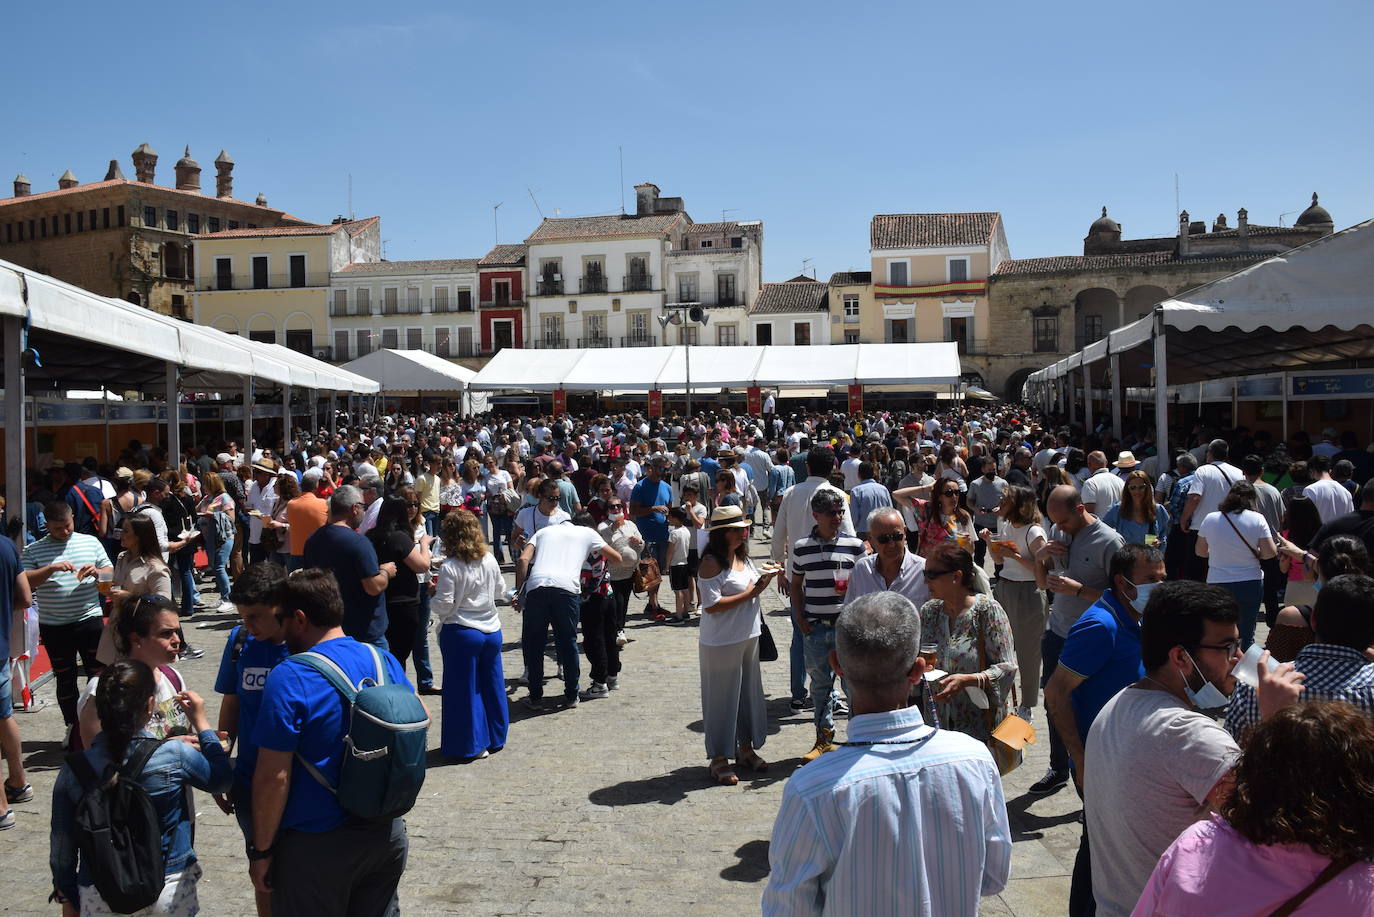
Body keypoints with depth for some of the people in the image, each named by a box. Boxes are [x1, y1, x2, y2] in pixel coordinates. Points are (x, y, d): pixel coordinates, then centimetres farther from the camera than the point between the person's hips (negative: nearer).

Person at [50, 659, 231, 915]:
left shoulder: (73, 770, -12)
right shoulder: (174, 757, -19)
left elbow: (62, 845, -2)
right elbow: (222, 779, 0)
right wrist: (201, 723, 9)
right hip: (168, 893, -1)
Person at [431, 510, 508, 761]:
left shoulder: (450, 567, -17)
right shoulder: (489, 560, -1)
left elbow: (443, 606, -17)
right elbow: (500, 589, 13)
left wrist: (433, 594, 2)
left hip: (461, 633, -5)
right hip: (491, 629, 5)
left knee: (464, 689, 6)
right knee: (492, 684, 16)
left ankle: (470, 746, 14)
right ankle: (495, 738, 28)